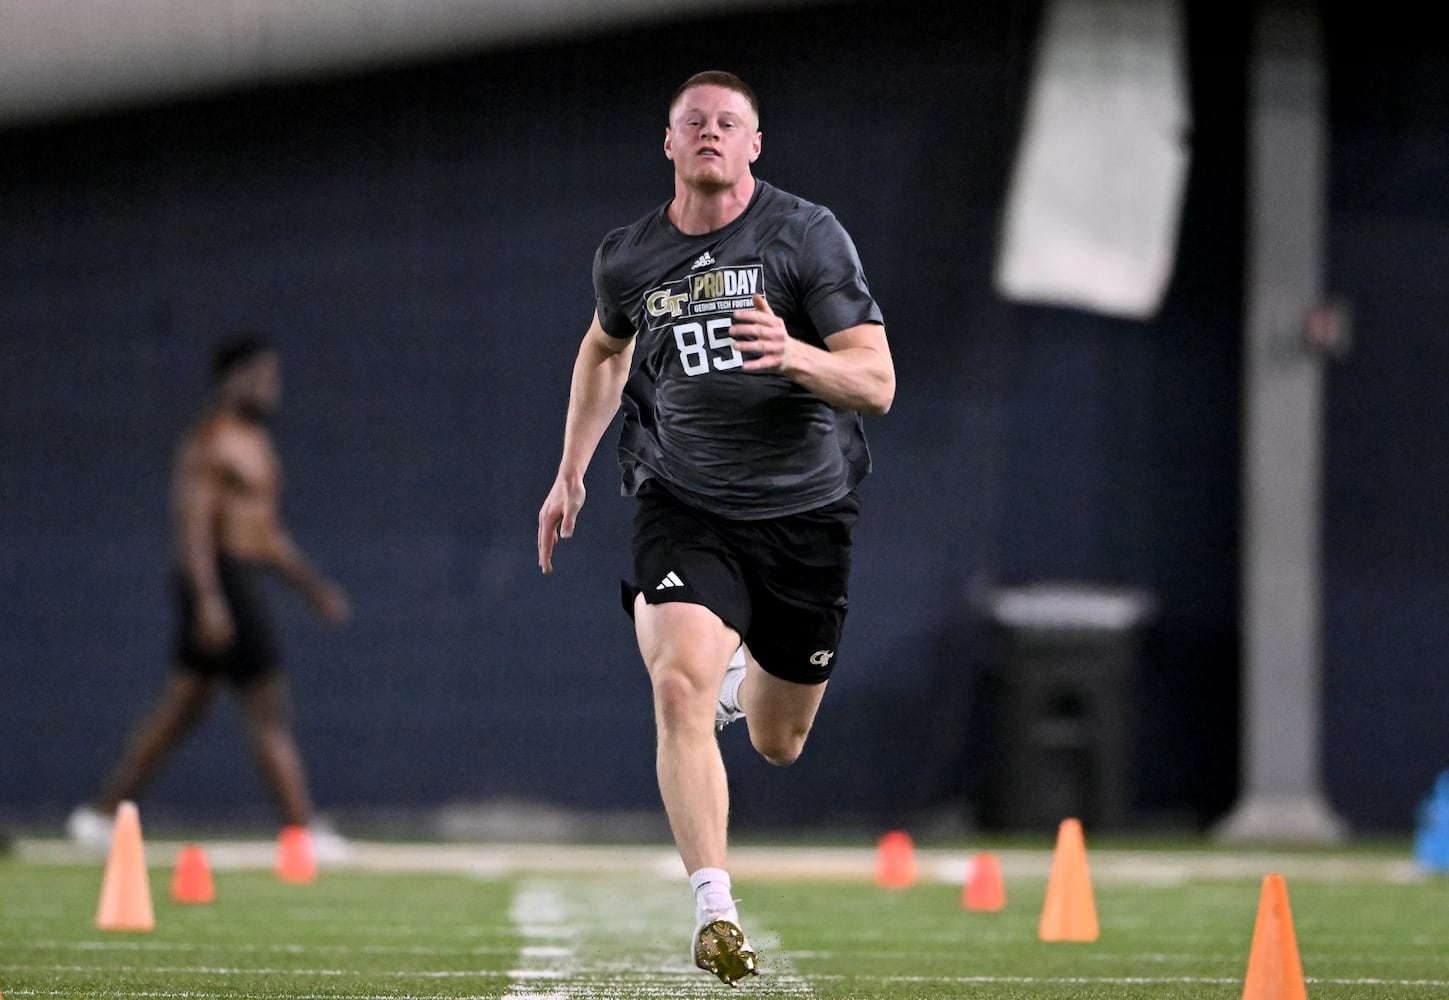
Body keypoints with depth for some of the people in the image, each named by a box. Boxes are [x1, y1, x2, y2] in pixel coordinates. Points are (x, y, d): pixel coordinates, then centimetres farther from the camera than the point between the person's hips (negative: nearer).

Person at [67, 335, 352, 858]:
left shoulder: (253, 442, 20)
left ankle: (99, 814, 12)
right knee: (270, 710, -8)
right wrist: (208, 598, -27)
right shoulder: (210, 442, -11)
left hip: (246, 578, 10)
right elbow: (193, 523, -19)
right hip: (220, 580, -10)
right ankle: (305, 830, -7)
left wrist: (313, 586, 23)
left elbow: (267, 530, 27)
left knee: (181, 707, 10)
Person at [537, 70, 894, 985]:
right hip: (683, 506, 1)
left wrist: (794, 355, -33)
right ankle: (715, 910, -26)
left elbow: (877, 384, -14)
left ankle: (747, 678, 50)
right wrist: (572, 472, 23)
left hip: (805, 508, -1)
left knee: (778, 744, 12)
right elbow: (605, 348, 24)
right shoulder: (628, 258, 1)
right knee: (680, 687, -25)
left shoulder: (809, 236, -10)